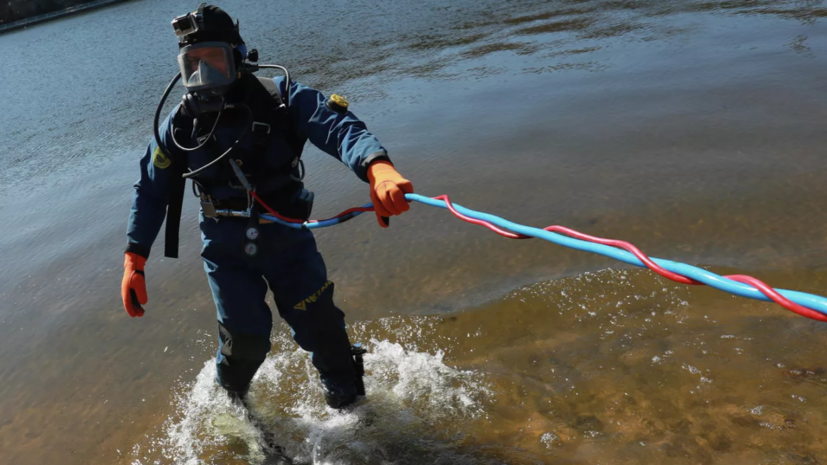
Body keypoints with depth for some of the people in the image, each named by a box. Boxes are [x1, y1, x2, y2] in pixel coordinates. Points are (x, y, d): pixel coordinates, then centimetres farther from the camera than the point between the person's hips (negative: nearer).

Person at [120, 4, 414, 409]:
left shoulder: (280, 99, -13)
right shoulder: (179, 126, -5)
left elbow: (339, 128, -29)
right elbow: (151, 193, 6)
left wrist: (378, 169, -50)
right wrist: (134, 261, 2)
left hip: (287, 237, 0)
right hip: (226, 251, 1)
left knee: (321, 329, 1)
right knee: (246, 341, -1)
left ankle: (351, 406, 29)